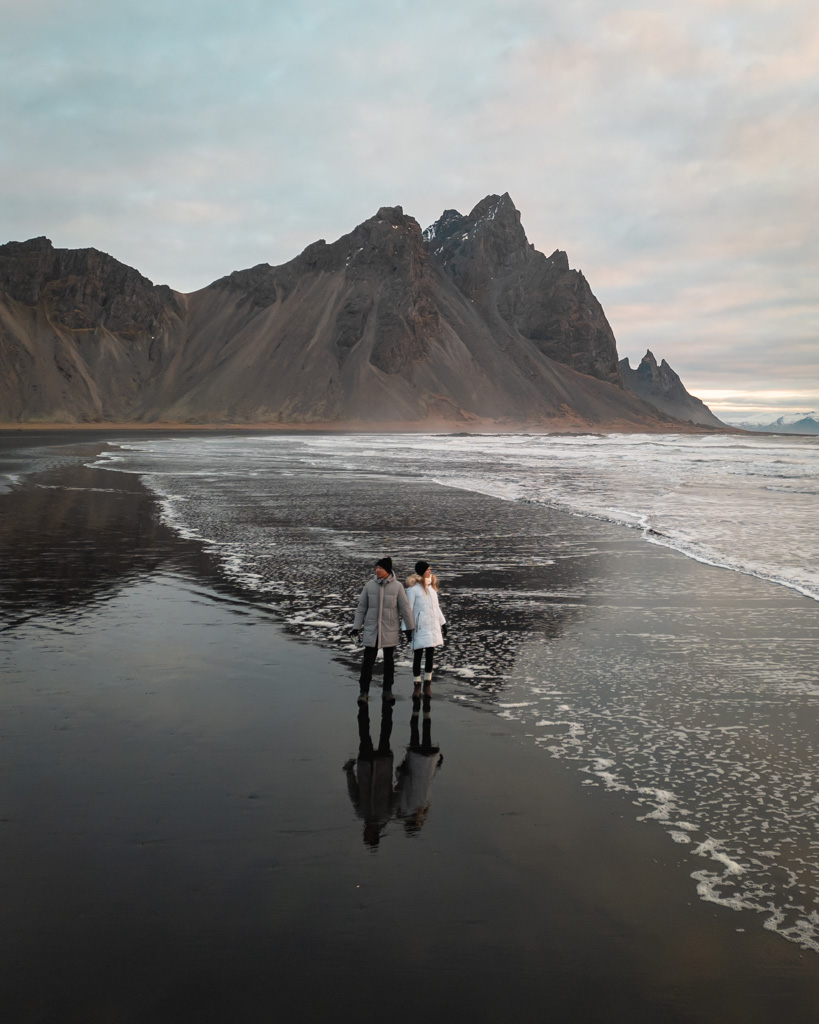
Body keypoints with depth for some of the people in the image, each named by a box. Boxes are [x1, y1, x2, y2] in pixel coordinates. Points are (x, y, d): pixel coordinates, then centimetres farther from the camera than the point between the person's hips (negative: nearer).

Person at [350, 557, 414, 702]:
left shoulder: (397, 587, -6)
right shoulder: (369, 585, -3)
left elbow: (405, 608, -1)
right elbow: (361, 607, 4)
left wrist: (409, 628, 0)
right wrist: (356, 627, 3)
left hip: (390, 630, 0)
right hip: (371, 629, 0)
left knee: (389, 661, 10)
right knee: (368, 660, 0)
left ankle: (387, 690, 22)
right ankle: (364, 691, 9)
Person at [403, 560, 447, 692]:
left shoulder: (431, 586, 15)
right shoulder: (413, 588, -8)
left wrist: (442, 623, 18)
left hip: (433, 626, 6)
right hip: (420, 626, -6)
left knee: (430, 655, 9)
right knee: (418, 655, 2)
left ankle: (427, 684, 19)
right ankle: (417, 685, 10)